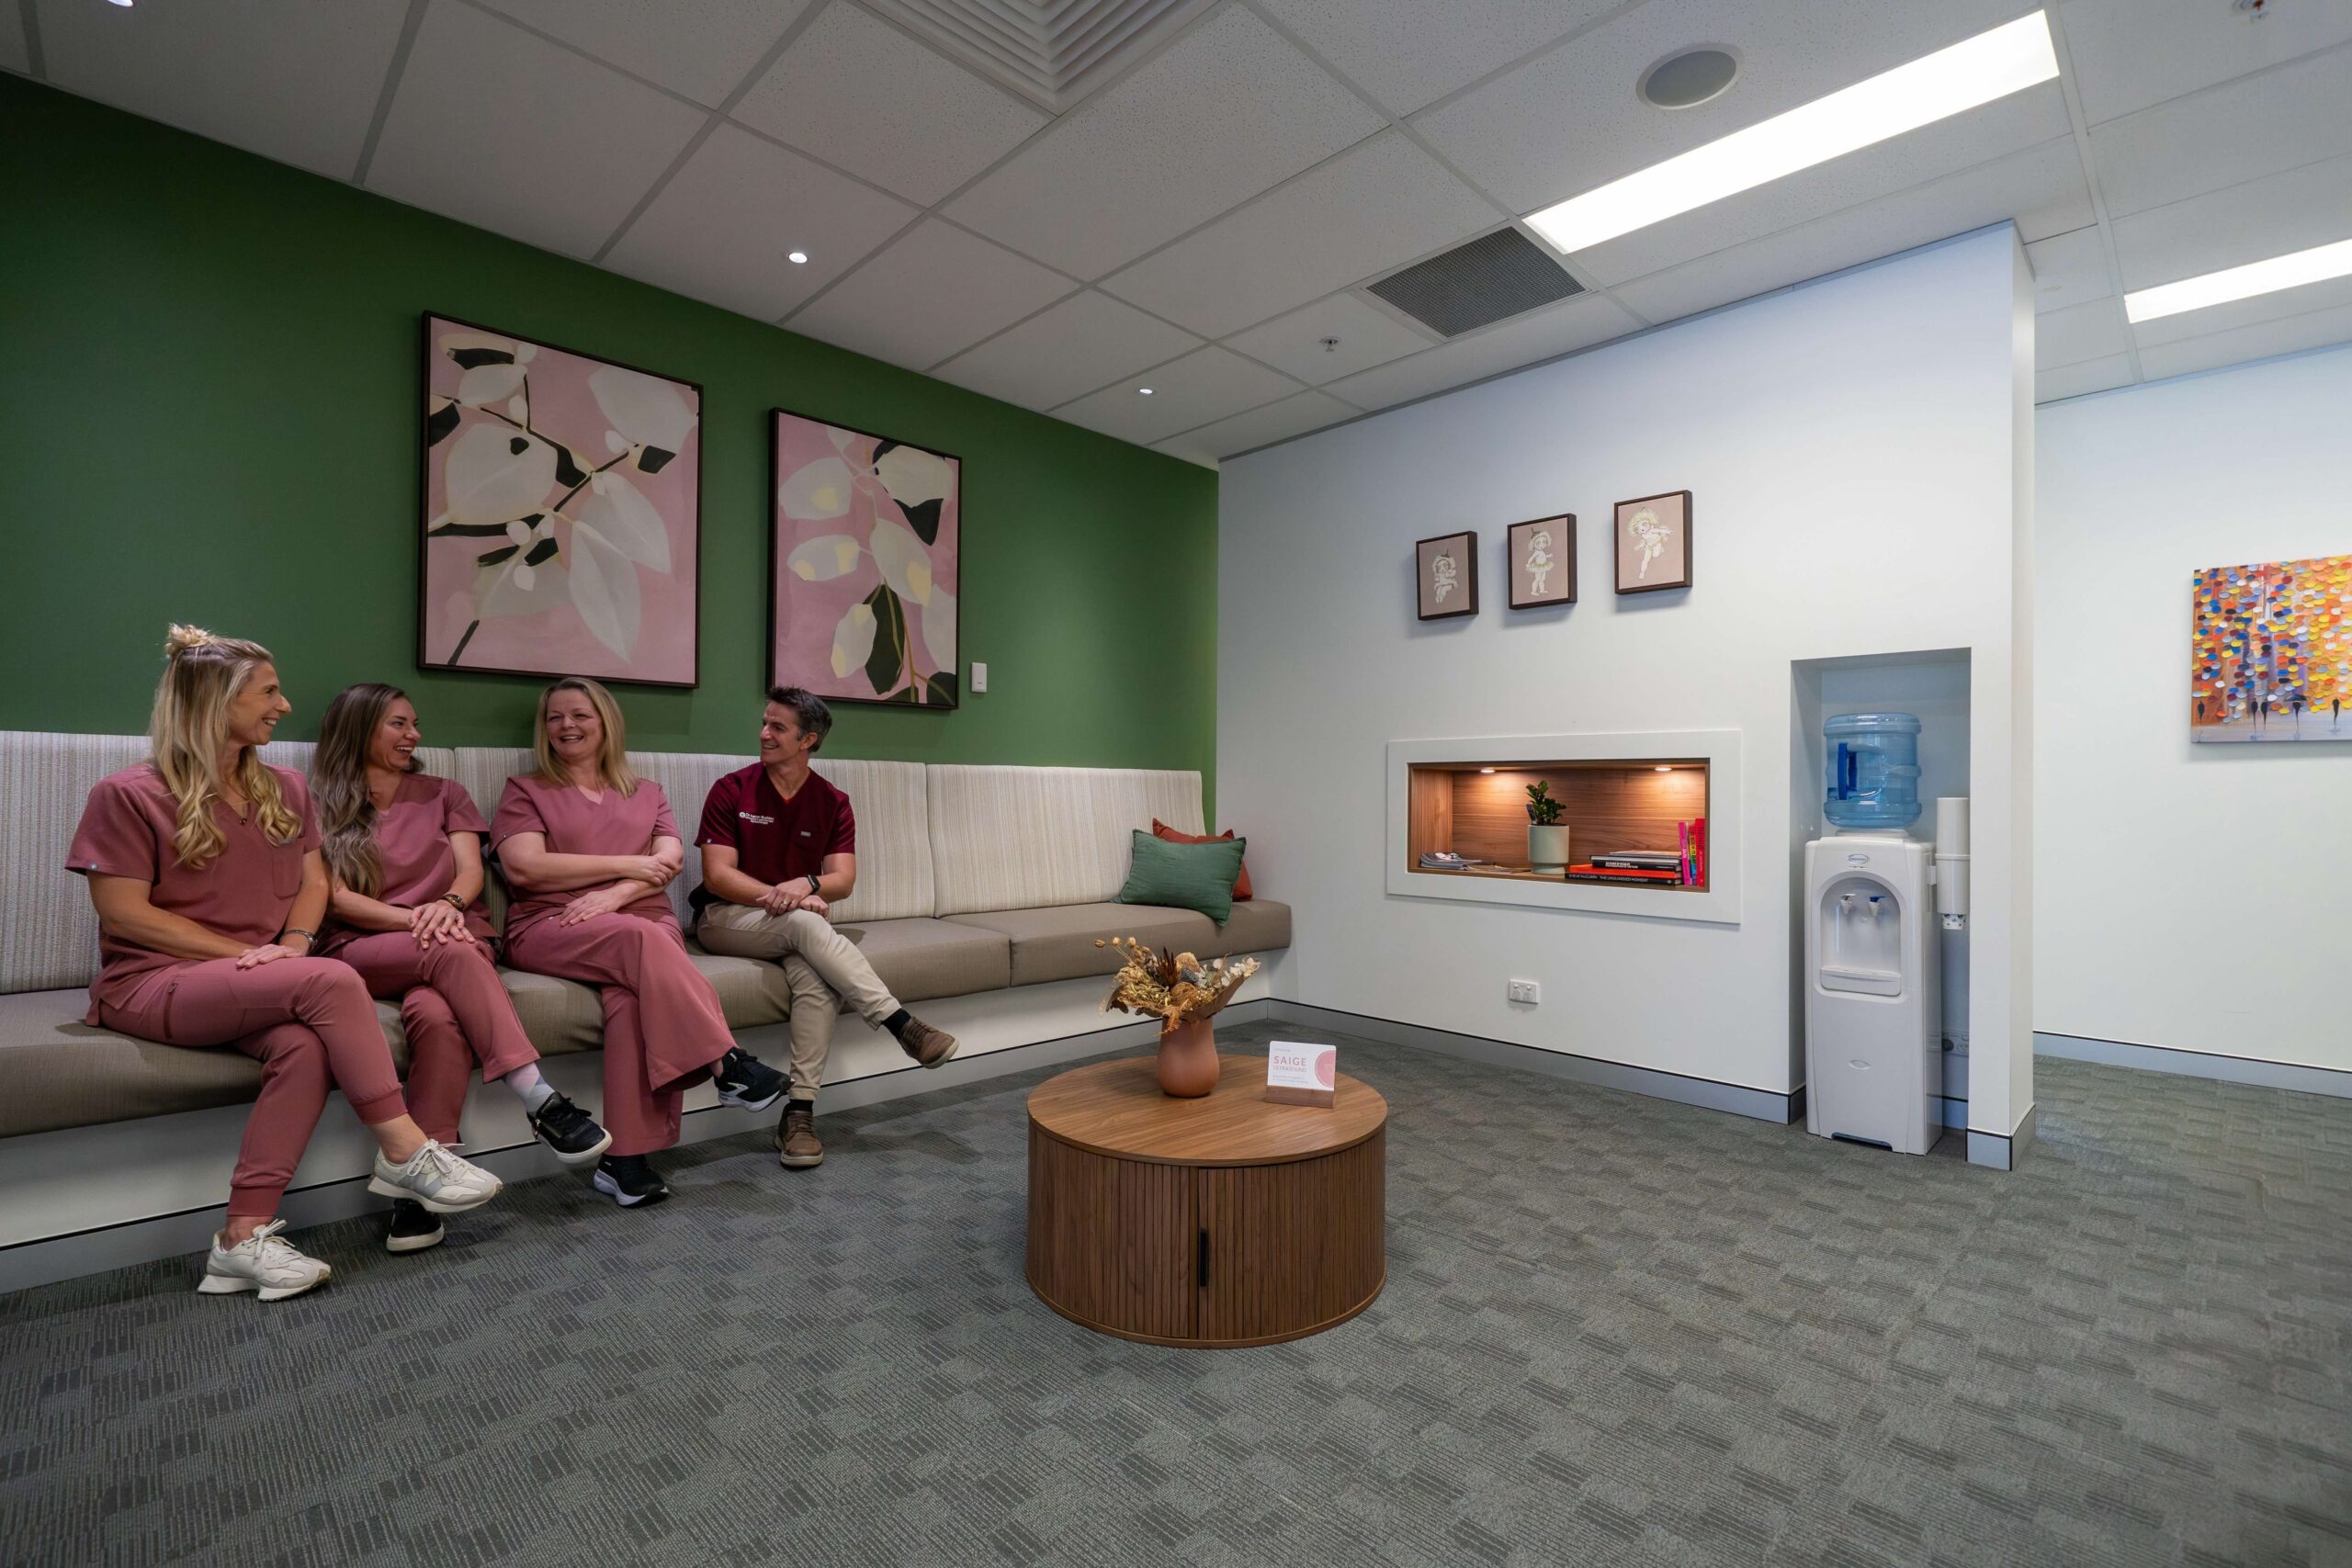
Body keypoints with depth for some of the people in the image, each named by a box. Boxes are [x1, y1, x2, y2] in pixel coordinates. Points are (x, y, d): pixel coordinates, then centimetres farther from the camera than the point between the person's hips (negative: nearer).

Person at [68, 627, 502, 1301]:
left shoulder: (286, 790, 14)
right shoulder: (129, 795, -3)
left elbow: (313, 882, 14)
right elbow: (123, 914, -7)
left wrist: (292, 944, -6)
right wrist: (245, 954, -14)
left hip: (250, 989, 4)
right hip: (151, 985, -4)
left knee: (305, 1046, -32)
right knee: (332, 980, -32)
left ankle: (243, 1239, -26)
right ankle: (404, 1154, -26)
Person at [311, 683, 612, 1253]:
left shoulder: (443, 794, 20)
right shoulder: (321, 808, 14)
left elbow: (471, 869, 6)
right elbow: (336, 899, 1)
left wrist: (448, 904, -17)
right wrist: (415, 920, -16)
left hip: (455, 943, 1)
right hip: (364, 951, -1)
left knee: (436, 1013, -35)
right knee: (452, 954, -37)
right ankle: (540, 1100, -43)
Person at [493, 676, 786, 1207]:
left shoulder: (645, 792, 22)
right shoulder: (526, 790, 16)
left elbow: (671, 860, 5)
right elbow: (522, 867, -3)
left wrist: (614, 895, -13)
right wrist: (627, 865, -4)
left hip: (645, 925, 2)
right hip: (550, 928, -2)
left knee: (634, 994, -33)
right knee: (638, 937, -36)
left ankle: (626, 1159, -31)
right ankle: (726, 1063, -37)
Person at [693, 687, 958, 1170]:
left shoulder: (833, 804, 4)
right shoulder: (732, 790, -2)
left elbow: (843, 880, -5)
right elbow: (718, 875, -10)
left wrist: (804, 884, -28)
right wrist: (783, 898, -24)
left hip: (796, 927, 2)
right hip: (726, 918, -2)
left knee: (817, 977, -33)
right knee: (805, 923, -35)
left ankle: (800, 1111, -30)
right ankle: (902, 1024, -36)